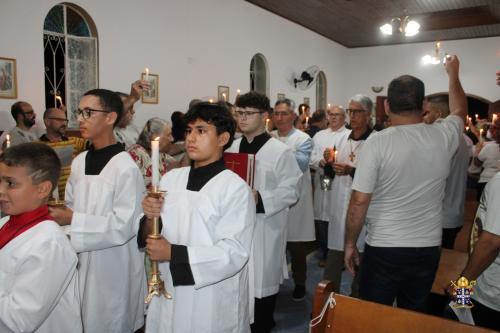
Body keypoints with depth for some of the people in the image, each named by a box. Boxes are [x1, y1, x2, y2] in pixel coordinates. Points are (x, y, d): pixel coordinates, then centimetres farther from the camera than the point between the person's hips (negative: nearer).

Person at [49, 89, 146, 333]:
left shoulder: (126, 168, -19)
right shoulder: (78, 162, 3)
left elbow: (125, 225, -21)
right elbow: (71, 206, 14)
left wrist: (73, 220, -22)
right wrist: (56, 214, -6)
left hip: (113, 266, -6)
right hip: (81, 260, 7)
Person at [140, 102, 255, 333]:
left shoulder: (235, 188, -14)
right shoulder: (171, 178, 2)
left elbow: (234, 253, -19)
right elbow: (151, 235, 6)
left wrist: (173, 253, -19)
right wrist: (150, 219, -15)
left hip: (213, 304, -4)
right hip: (168, 296, 5)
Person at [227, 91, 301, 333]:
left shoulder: (281, 152, -8)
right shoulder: (232, 148, 9)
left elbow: (291, 191, -11)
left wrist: (259, 198, -23)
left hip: (264, 230, -5)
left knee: (262, 284, 7)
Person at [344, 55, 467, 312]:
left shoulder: (377, 142, -15)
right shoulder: (443, 137, -3)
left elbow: (359, 202, -15)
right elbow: (460, 111, 22)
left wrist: (350, 244, -2)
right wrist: (453, 73, 36)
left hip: (383, 250, -4)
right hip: (428, 249, 4)